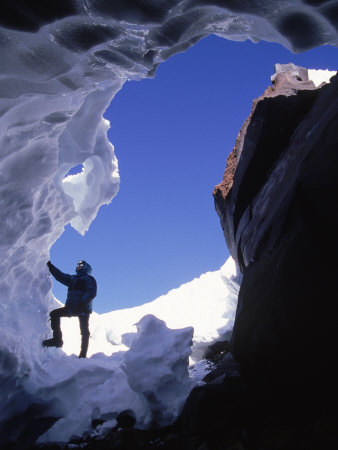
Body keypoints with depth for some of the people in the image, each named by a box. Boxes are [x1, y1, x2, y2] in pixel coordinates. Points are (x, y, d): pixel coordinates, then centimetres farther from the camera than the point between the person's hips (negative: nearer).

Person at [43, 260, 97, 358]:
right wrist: (50, 266, 21)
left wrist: (83, 301, -27)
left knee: (84, 332, -7)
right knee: (54, 314, -4)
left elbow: (91, 292, -12)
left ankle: (83, 355, -4)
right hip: (71, 307, 7)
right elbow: (60, 275, 25)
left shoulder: (89, 279, 2)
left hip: (83, 308, -7)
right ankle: (57, 339, -5)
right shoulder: (72, 279, 23)